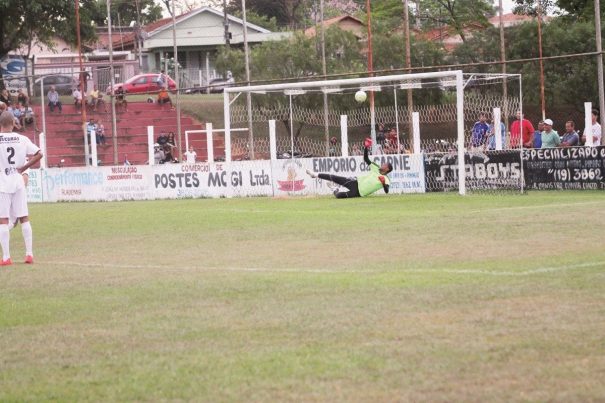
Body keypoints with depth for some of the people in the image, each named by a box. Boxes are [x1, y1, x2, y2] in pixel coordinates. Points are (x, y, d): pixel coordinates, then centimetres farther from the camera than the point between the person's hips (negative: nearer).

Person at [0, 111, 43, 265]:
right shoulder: (22, 139, 0)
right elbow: (38, 154, -3)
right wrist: (24, 167, 2)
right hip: (18, 182, 3)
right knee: (24, 218, 9)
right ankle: (29, 254, 9)